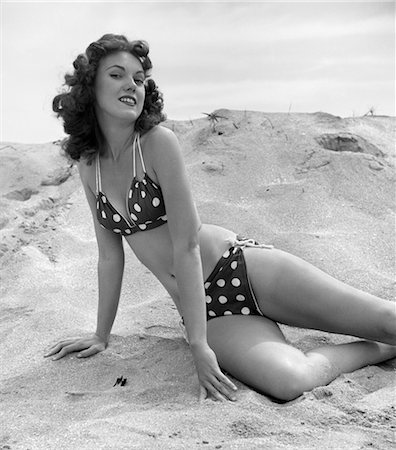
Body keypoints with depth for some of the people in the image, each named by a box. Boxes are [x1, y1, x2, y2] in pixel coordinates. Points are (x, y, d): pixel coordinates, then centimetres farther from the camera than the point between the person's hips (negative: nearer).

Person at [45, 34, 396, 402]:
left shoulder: (159, 142, -13)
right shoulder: (88, 166, 4)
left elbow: (186, 246, -17)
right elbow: (110, 256, 10)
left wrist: (197, 345, -17)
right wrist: (101, 335, 14)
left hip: (246, 268, -3)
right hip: (209, 310, 4)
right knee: (287, 383, -22)